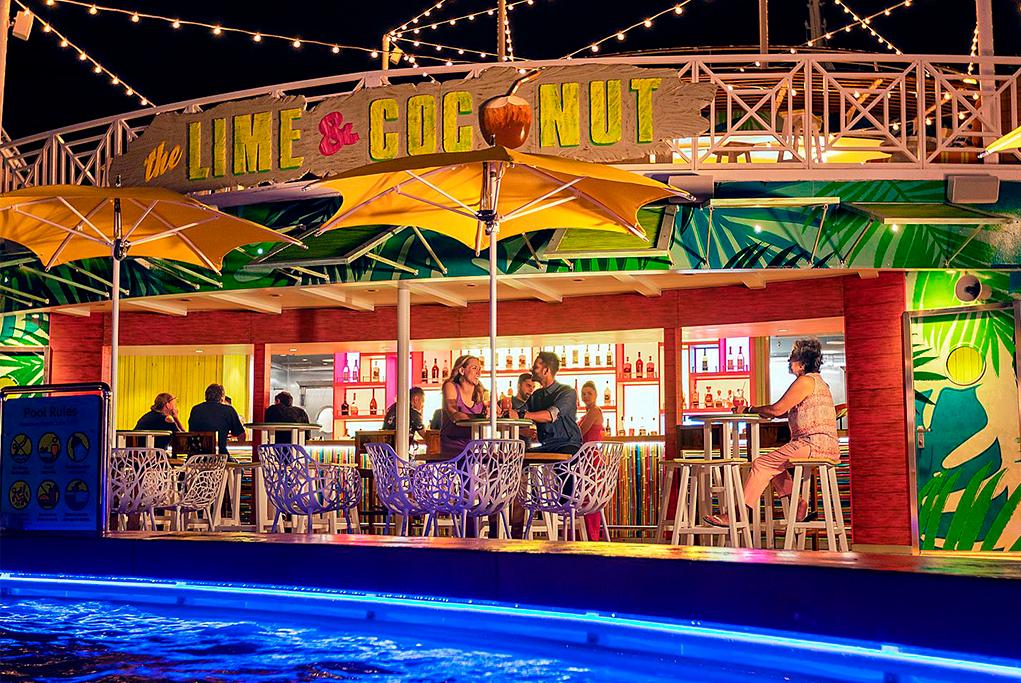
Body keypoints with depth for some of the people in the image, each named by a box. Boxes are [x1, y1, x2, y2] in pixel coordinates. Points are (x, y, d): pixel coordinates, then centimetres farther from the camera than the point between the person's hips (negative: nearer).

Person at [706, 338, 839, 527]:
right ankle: (799, 506, 8)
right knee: (772, 464, 18)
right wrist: (754, 410, 19)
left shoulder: (806, 381, -8)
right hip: (824, 447, 10)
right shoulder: (817, 381, 24)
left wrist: (749, 409, 4)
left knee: (761, 464, -11)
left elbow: (777, 409, -10)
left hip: (813, 445, -10)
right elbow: (785, 412, 25)